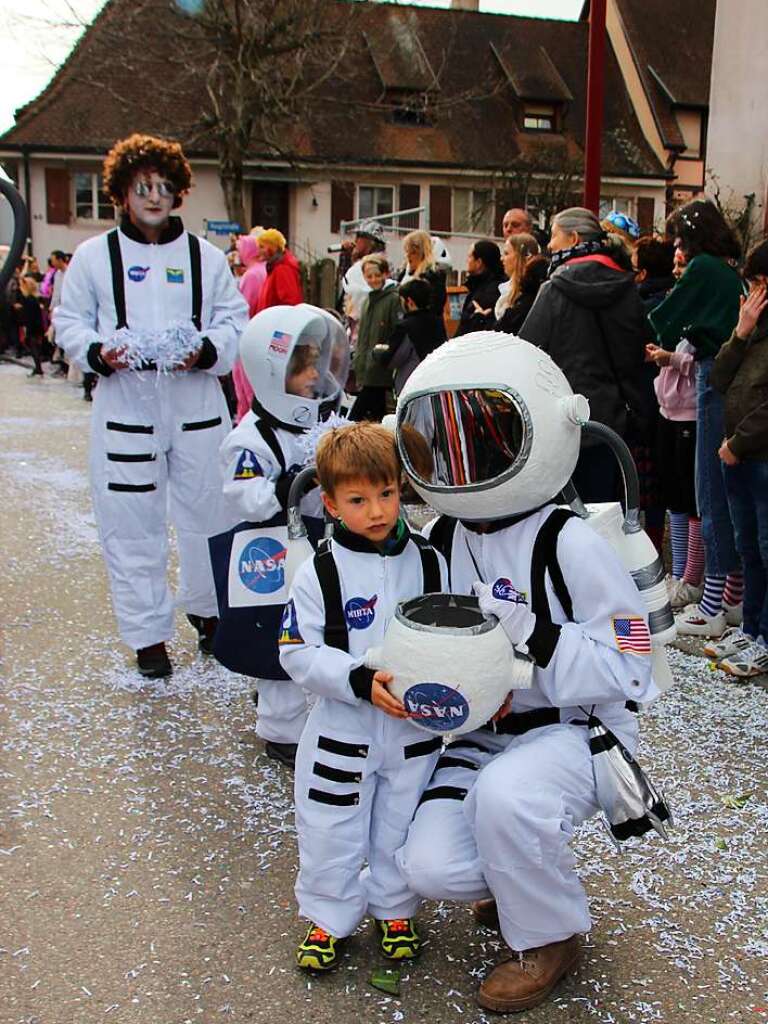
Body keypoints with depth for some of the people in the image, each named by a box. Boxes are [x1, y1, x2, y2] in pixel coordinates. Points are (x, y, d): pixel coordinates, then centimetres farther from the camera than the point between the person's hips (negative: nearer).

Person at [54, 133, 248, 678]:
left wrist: (206, 351, -13)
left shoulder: (206, 256, 10)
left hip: (196, 404, 1)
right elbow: (70, 323, 8)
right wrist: (99, 353, -13)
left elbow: (235, 322, 8)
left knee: (207, 512, 9)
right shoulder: (94, 256, 6)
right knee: (132, 524, 2)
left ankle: (209, 612, 30)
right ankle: (148, 633, 15)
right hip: (125, 404, -1)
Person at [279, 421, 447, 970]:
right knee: (332, 832, 10)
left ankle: (394, 910, 39)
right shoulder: (321, 571, -11)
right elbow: (298, 652, -12)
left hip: (417, 729, 2)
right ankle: (328, 917, 32)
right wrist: (360, 681, -25)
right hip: (342, 731, -2)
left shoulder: (429, 563, -4)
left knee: (400, 828, 17)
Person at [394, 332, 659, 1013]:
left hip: (575, 732, -5)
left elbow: (629, 666, -18)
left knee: (505, 794, -36)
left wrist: (530, 633, -29)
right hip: (478, 737, 6)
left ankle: (549, 938, -5)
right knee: (431, 867, -15)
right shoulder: (441, 541, 3)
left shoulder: (569, 543, -17)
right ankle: (528, 876, 21)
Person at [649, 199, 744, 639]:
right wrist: (669, 349, 25)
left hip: (717, 382, -8)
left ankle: (712, 608, 1)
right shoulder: (733, 269, 15)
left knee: (713, 493, -4)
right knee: (734, 491, 13)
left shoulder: (703, 268, -8)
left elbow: (664, 319, -3)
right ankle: (736, 597, 21)